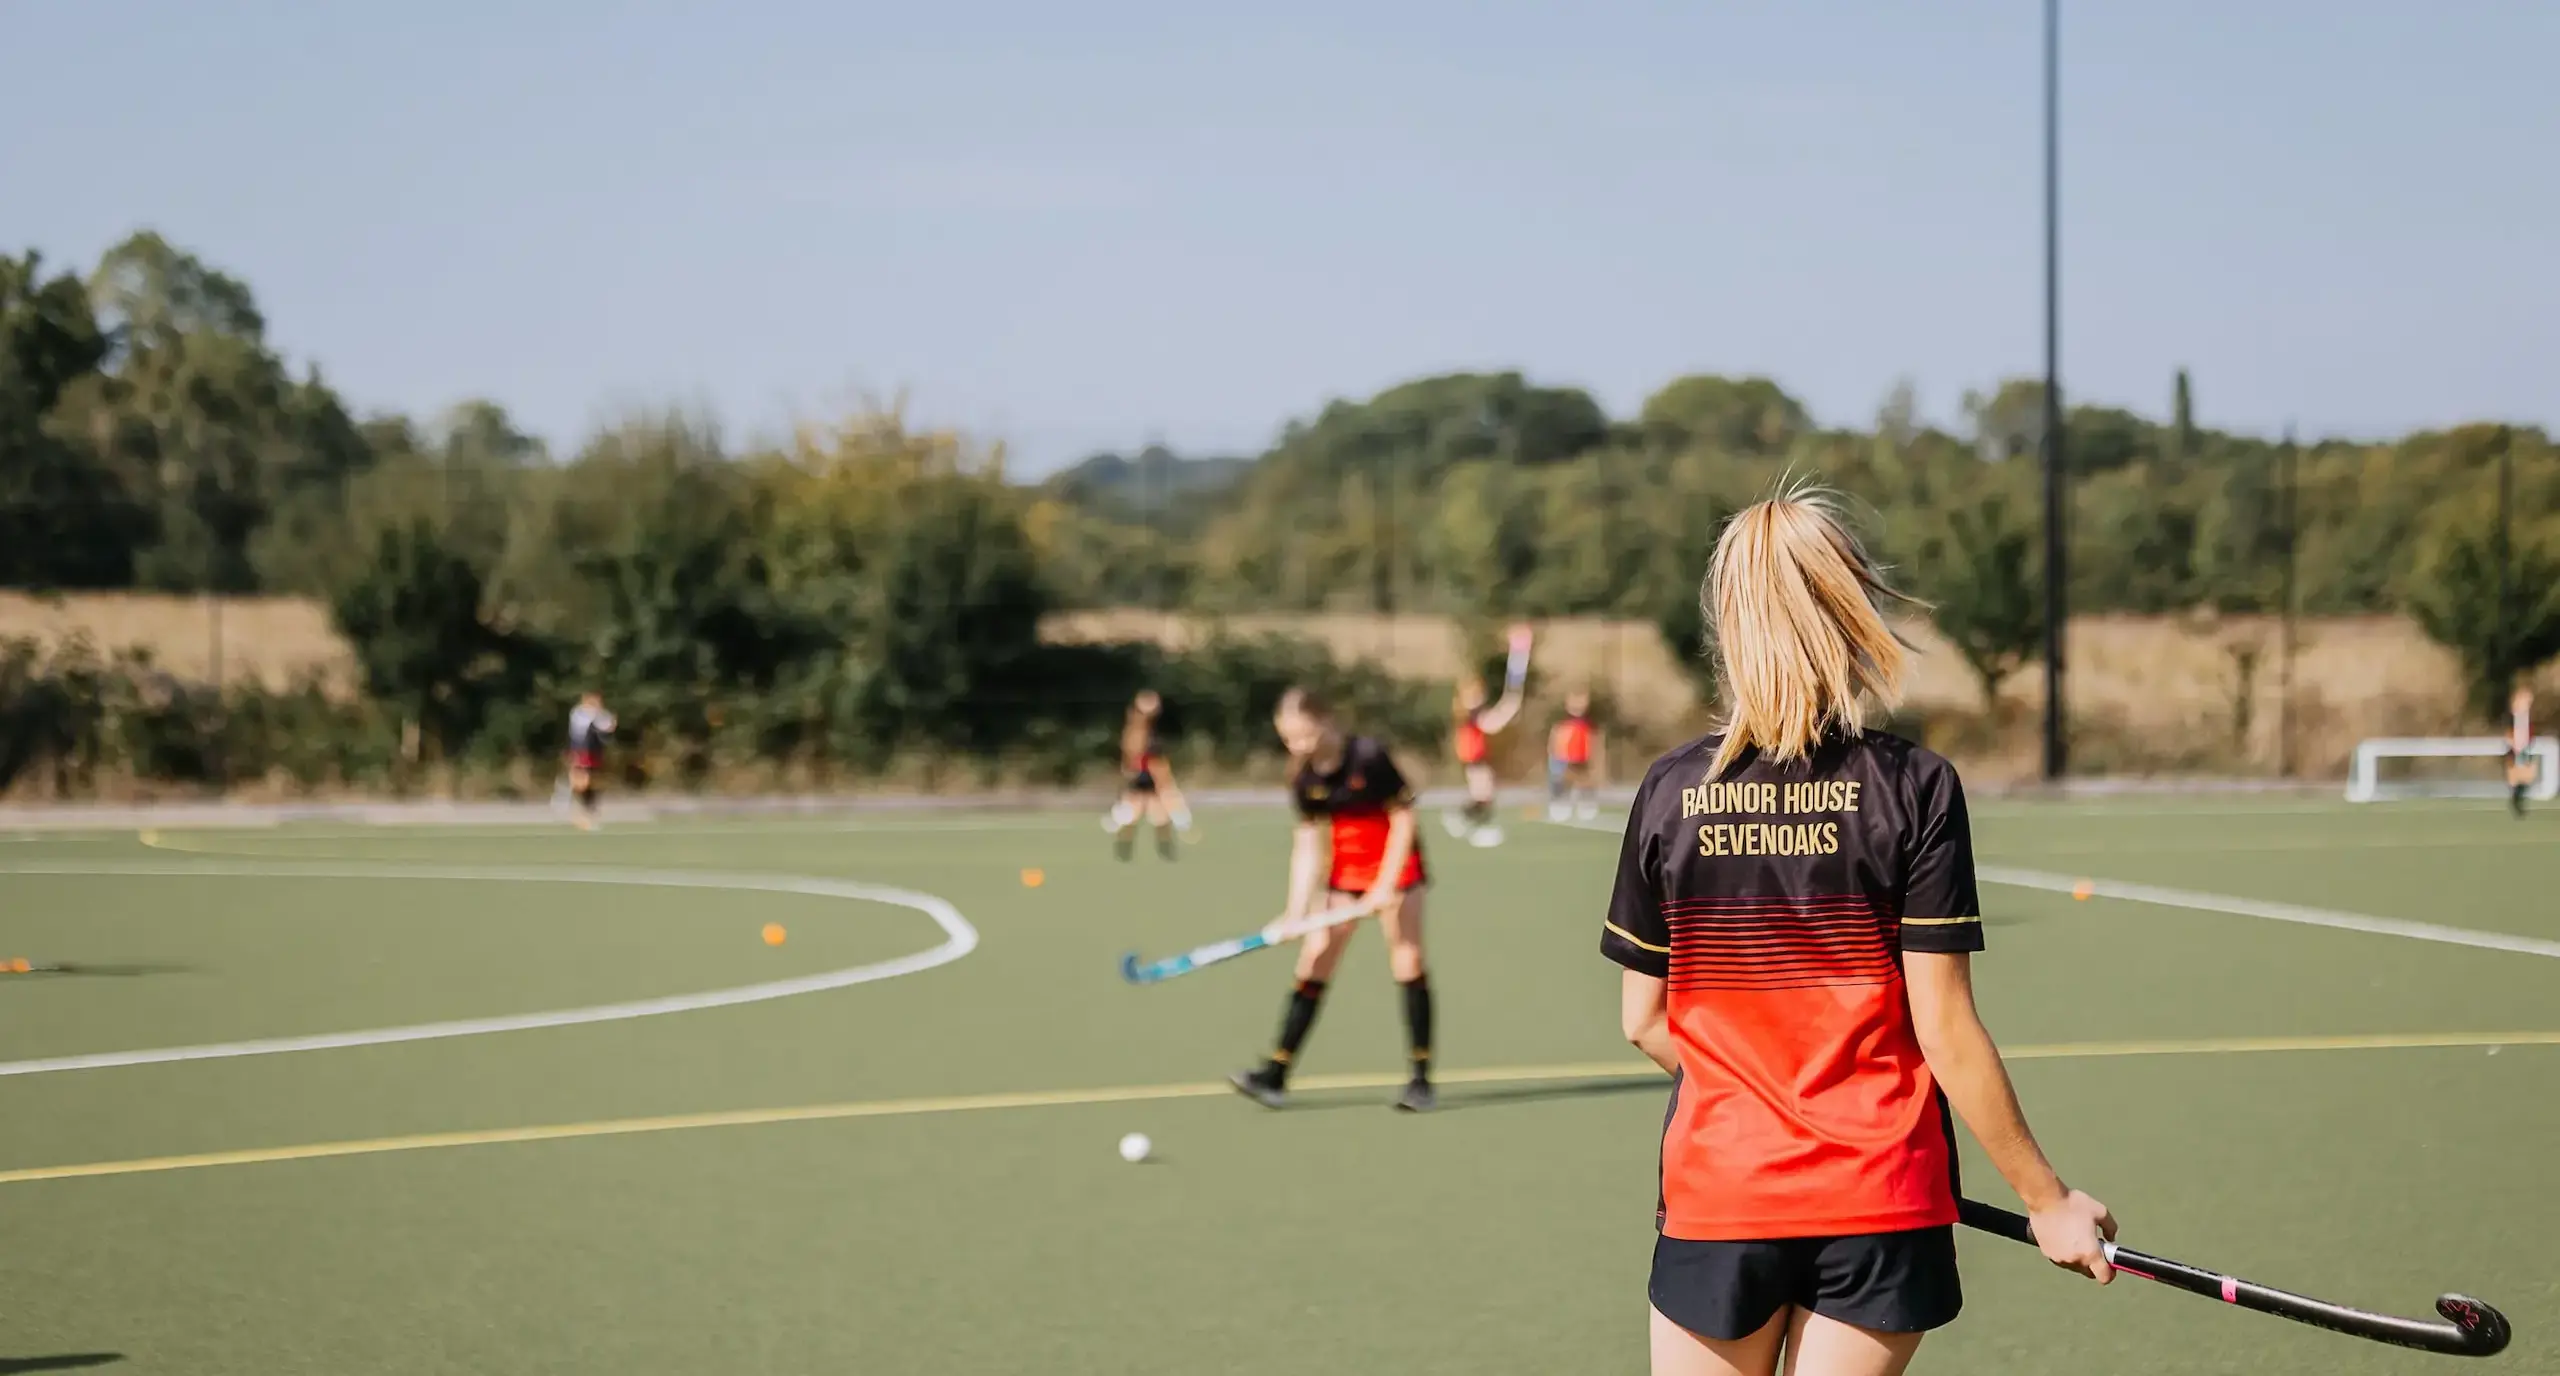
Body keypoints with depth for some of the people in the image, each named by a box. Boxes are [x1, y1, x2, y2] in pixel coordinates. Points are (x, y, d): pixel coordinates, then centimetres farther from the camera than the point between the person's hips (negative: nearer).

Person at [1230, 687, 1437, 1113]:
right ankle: (1276, 1073, -2)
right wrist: (1298, 909, -11)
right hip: (1345, 874, 5)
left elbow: (1403, 817, -14)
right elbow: (1309, 843, -2)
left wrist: (1386, 883, -18)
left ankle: (1421, 1079, 3)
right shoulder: (1304, 779, -4)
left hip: (1396, 867, -4)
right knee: (1314, 960, -1)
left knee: (1407, 961, -5)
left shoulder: (1368, 757, -19)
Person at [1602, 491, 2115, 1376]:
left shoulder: (1671, 791, -2)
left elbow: (1643, 1021, 4)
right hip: (1880, 1202, -1)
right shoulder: (1913, 788, -8)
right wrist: (2046, 1197, -1)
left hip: (1715, 1196, 1)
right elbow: (1943, 1028, -10)